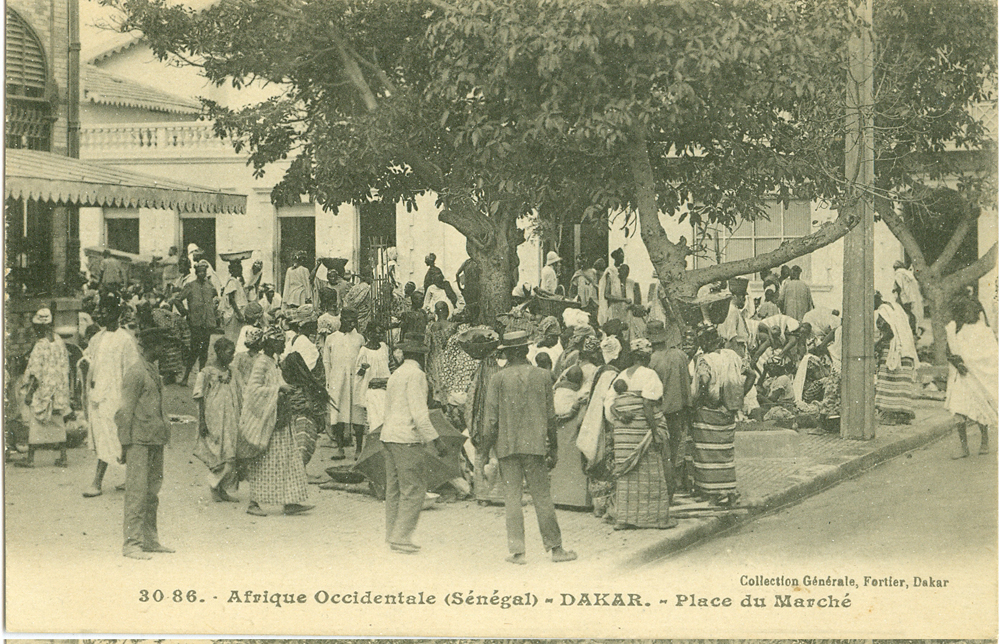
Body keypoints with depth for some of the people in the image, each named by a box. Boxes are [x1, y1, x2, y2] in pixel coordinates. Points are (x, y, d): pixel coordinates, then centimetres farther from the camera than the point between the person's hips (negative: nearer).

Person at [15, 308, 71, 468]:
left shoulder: (41, 346, -17)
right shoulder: (59, 342, 4)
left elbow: (36, 373, -17)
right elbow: (65, 368, 9)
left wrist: (29, 393, -12)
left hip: (42, 389, -7)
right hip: (58, 390, 7)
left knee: (35, 423, 2)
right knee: (58, 424, 11)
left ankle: (30, 458, 5)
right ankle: (63, 457, 11)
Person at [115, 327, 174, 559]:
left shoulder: (153, 370, 16)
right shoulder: (135, 372, -11)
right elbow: (127, 410, -11)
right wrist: (125, 443, -12)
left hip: (156, 439, 9)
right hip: (139, 440, -9)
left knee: (153, 491, 12)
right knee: (137, 491, -7)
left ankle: (150, 540, 20)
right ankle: (132, 543, -4)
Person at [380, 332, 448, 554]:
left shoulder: (395, 375, 17)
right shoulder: (415, 374, -10)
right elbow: (418, 412, -17)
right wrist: (435, 439, -15)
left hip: (388, 435, 9)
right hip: (407, 438, -9)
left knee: (394, 489, 11)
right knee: (414, 488, -7)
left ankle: (393, 535, 13)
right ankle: (401, 536, -9)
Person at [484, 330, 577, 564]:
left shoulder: (498, 378, -3)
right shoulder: (542, 376, 2)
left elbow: (492, 419, -4)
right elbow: (550, 416, 5)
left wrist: (487, 449, 4)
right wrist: (553, 448, 12)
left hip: (507, 446, -1)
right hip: (535, 444, 1)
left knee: (512, 498, 3)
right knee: (542, 497, 6)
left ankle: (517, 551, 2)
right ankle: (556, 548, 11)